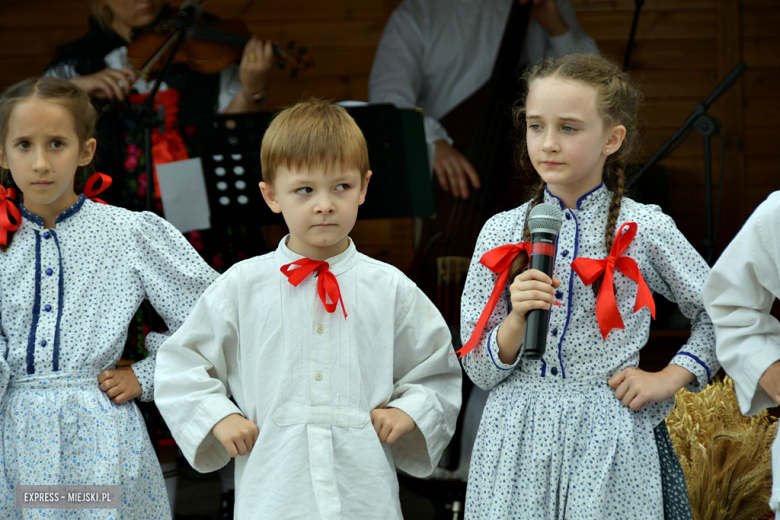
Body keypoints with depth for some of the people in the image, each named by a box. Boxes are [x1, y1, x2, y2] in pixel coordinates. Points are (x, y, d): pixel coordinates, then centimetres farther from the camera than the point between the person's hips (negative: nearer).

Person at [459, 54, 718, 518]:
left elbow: (721, 315, 11)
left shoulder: (644, 230, -2)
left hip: (610, 444, -1)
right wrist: (517, 319, -15)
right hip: (518, 441, 2)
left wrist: (669, 378, 1)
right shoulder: (501, 232, 3)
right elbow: (480, 370, 2)